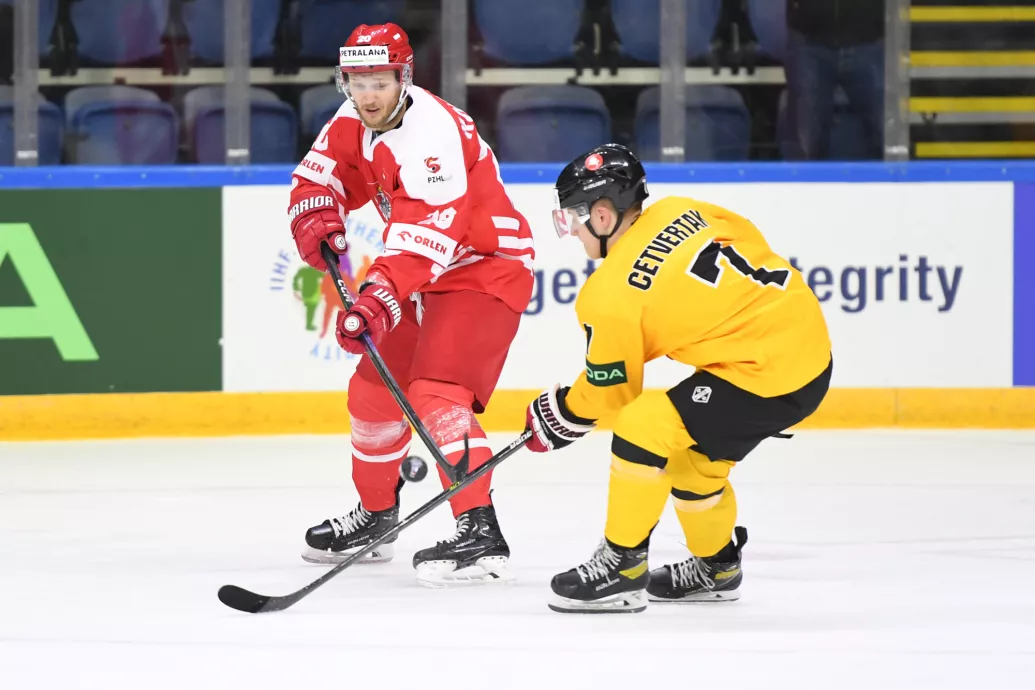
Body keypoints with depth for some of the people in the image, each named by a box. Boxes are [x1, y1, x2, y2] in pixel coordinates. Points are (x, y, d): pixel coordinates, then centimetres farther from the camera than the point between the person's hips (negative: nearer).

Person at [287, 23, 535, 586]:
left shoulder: (433, 133, -28)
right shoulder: (354, 122, 0)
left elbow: (424, 238, -37)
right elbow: (318, 177, 9)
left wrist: (377, 300, -47)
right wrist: (317, 219, -15)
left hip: (487, 269, -10)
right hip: (428, 278, 10)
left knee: (436, 391, -26)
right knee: (374, 388, 17)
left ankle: (479, 534, -33)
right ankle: (375, 516, 37)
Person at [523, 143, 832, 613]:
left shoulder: (613, 293, -12)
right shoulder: (681, 212, 5)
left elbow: (610, 390, 0)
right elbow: (750, 244, 17)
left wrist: (560, 414, 18)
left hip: (766, 375, -9)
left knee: (642, 428, -11)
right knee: (693, 457, 23)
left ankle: (622, 566, -2)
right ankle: (715, 568, 42)